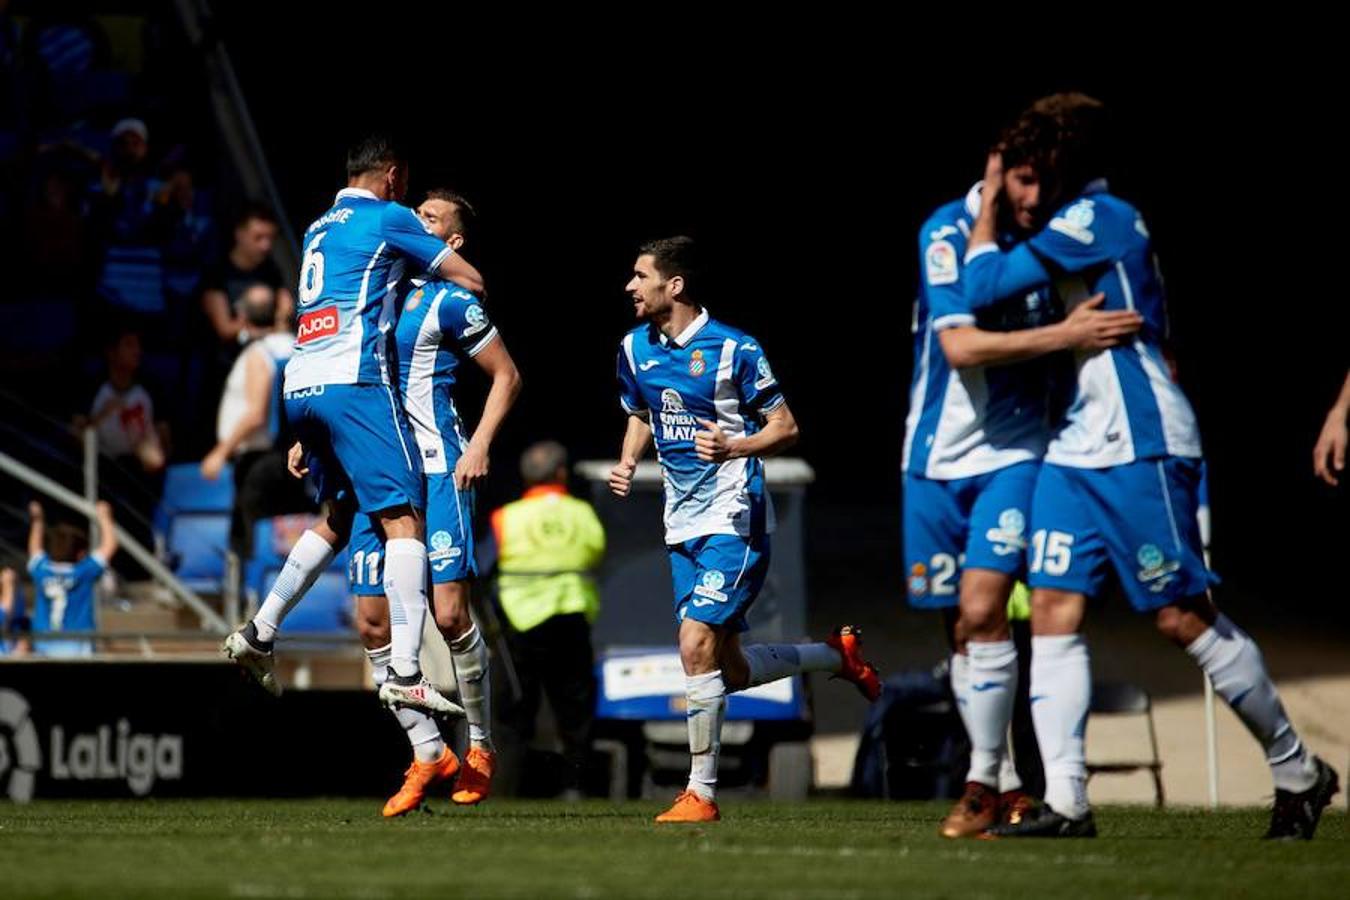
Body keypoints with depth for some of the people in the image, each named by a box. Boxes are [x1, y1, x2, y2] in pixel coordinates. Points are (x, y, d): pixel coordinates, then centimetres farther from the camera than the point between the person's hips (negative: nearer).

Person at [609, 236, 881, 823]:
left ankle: (702, 792, -11)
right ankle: (838, 655, 33)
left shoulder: (735, 349, -12)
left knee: (697, 645, -18)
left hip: (734, 520, -7)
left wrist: (734, 447, -25)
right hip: (683, 526, 7)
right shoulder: (634, 349, 7)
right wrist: (628, 461, 4)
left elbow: (785, 427, -6)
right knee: (730, 670, 8)